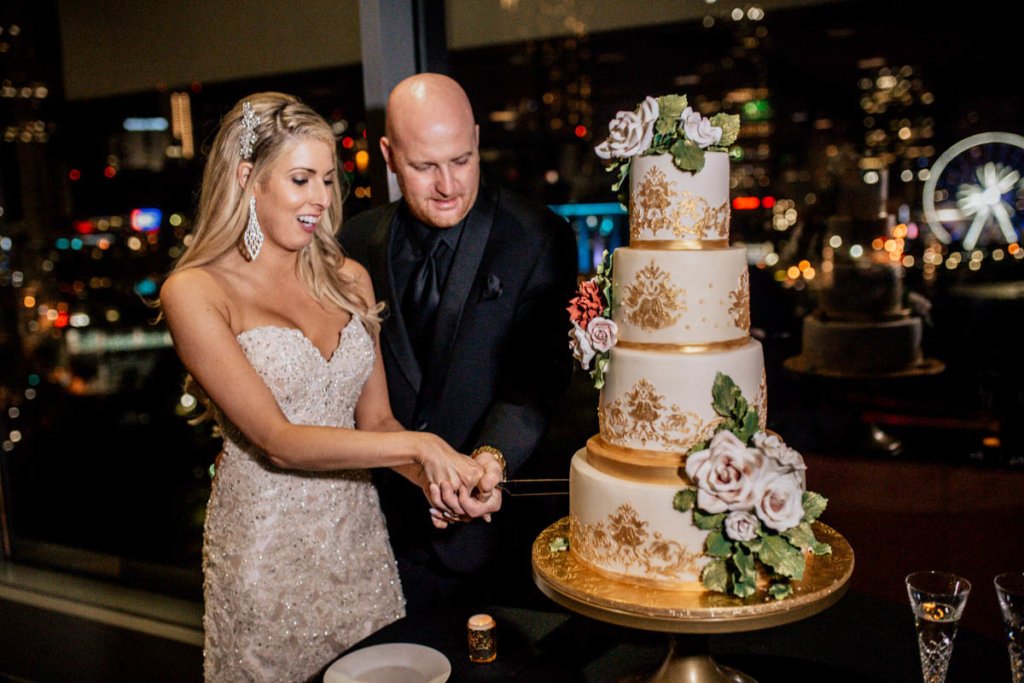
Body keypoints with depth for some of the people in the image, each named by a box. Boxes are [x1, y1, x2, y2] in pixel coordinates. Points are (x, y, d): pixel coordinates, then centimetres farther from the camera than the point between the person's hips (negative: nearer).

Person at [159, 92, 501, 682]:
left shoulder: (348, 279, 4)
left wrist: (440, 480, -14)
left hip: (360, 535, 5)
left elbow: (376, 419, 4)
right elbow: (278, 441, -19)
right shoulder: (195, 292, -12)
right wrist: (418, 446, -27)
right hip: (266, 550, -4)